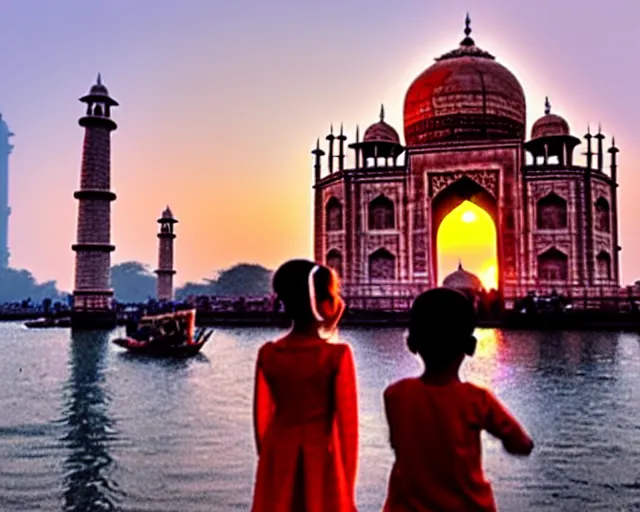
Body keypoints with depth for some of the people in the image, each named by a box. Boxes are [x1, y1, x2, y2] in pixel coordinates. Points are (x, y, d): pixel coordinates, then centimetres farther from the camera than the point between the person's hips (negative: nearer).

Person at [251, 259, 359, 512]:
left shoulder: (268, 354, -2)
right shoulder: (337, 355, -13)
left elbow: (261, 418, 4)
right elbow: (347, 424, -11)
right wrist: (348, 488, -2)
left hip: (280, 461, 4)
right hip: (322, 460, -3)